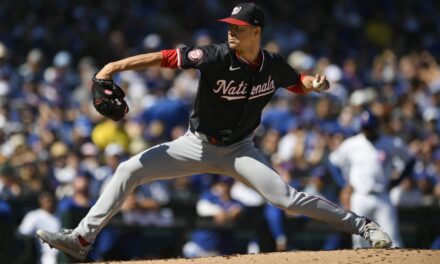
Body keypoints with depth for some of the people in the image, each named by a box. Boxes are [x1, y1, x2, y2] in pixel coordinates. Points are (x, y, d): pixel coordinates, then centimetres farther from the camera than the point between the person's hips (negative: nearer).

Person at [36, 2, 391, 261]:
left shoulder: (273, 66, -12)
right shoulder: (216, 57, -21)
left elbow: (297, 82, 9)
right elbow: (166, 57, -27)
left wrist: (315, 84, -16)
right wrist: (116, 66, -35)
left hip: (239, 150, 0)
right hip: (198, 145, 0)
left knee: (286, 197, -17)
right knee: (129, 170, -11)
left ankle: (362, 226, -2)